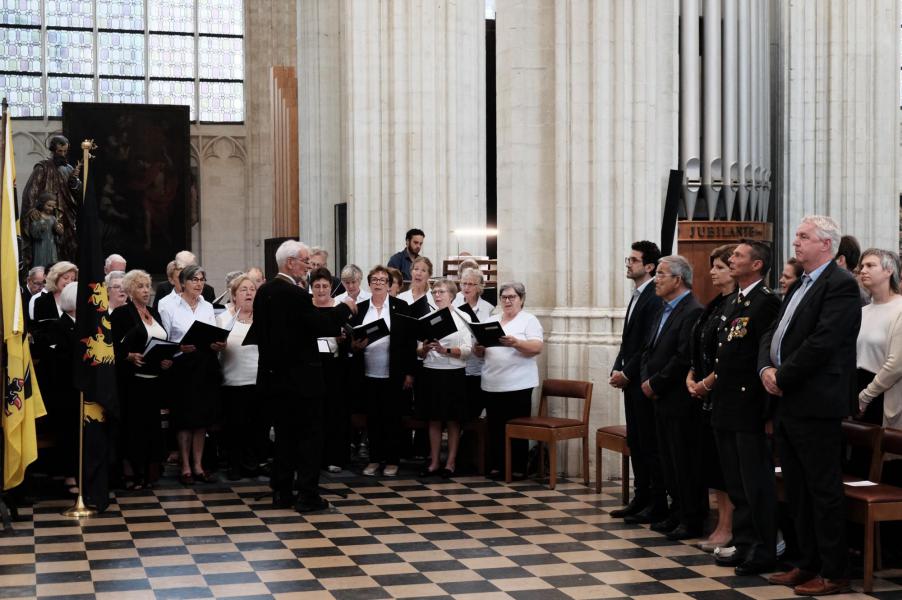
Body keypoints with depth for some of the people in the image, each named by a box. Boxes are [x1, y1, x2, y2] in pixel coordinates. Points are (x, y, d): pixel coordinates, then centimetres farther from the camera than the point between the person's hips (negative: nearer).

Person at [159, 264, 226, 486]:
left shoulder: (208, 307, 12)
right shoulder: (169, 308, -2)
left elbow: (216, 336, 12)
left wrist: (218, 345, -9)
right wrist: (180, 348, -20)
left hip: (206, 366, 4)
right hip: (183, 366, -4)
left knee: (202, 417, 6)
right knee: (184, 417, -1)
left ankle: (198, 465, 13)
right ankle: (185, 467, 7)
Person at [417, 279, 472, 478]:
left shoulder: (462, 317, 0)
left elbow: (467, 350, -7)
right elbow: (419, 351, 9)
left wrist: (445, 350, -20)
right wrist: (425, 348, -13)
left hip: (454, 373, -3)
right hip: (430, 372, 3)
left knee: (453, 420, 3)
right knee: (434, 420, 7)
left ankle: (451, 462, 11)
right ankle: (434, 462, 14)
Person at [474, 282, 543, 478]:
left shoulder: (529, 320, 2)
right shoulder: (491, 320, 17)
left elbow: (537, 348, -11)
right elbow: (480, 353, 17)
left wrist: (515, 343, -27)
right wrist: (478, 349, -6)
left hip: (518, 384, -5)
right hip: (492, 384, 5)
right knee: (495, 427, 6)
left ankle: (518, 468, 5)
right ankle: (496, 466, 14)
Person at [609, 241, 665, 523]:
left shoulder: (655, 298, -15)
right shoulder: (637, 296, 16)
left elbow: (649, 345, -19)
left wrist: (627, 373, -14)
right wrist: (617, 369, 7)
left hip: (644, 382, -9)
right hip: (631, 382, 9)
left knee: (649, 444, -3)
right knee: (635, 442, 13)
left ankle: (657, 506, 4)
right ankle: (641, 499, 21)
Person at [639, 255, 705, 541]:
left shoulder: (693, 311, -15)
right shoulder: (664, 311, 16)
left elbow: (683, 358, -22)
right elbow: (649, 350, 18)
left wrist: (655, 383, -14)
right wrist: (646, 380, 1)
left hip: (681, 401, -9)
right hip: (662, 399, 9)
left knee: (686, 461, -1)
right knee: (669, 461, 15)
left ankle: (692, 520, 7)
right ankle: (677, 514, 24)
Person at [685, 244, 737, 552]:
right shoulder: (715, 305, 15)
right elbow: (698, 349, 17)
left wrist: (707, 382, -15)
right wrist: (691, 377, 4)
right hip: (707, 395, 9)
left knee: (725, 462, -3)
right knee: (712, 460, 11)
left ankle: (728, 528, 4)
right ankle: (721, 524, 19)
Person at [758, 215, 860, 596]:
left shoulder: (840, 285, -11)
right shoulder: (800, 286, 18)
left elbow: (822, 342, -20)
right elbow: (772, 334, 16)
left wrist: (782, 377, -14)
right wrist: (766, 368, -3)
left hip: (815, 404, -9)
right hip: (787, 403, 9)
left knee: (824, 490, -2)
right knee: (797, 491, 14)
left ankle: (834, 573, 6)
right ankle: (808, 564, 24)